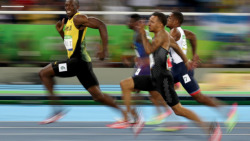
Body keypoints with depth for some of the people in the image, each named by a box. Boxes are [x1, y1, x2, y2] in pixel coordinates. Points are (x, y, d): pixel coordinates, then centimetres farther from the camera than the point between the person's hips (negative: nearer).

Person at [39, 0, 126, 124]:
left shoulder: (78, 18, -9)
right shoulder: (69, 21, 20)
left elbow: (101, 25, -19)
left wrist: (104, 49, -23)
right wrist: (60, 31, 14)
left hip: (78, 61, -10)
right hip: (81, 62, 10)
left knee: (44, 73, -4)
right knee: (97, 95, 9)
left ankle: (57, 110, -5)